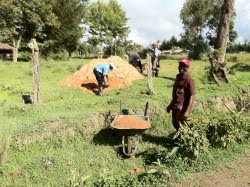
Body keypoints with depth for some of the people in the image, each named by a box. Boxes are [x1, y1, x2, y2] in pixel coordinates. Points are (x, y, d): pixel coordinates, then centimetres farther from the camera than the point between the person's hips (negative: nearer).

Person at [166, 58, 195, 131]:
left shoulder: (188, 79, -17)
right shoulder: (178, 76, 7)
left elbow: (192, 96, -18)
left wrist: (187, 111, -24)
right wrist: (171, 104, 19)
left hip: (183, 108, -8)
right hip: (175, 106, 8)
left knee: (181, 127, 3)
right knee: (175, 124, 21)